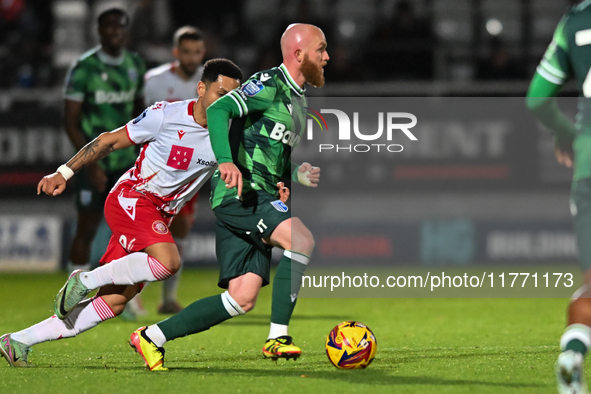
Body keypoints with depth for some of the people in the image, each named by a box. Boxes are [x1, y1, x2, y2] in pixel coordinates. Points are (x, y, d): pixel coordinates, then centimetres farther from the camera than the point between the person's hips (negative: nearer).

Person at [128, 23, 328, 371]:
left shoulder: (298, 101, 22)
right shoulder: (269, 84, -7)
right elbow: (218, 110, -21)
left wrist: (300, 175, 8)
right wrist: (226, 161, -35)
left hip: (259, 198, 9)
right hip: (240, 193, -9)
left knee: (243, 298, 0)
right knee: (303, 240, -28)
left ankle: (151, 338, 8)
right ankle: (278, 337, -24)